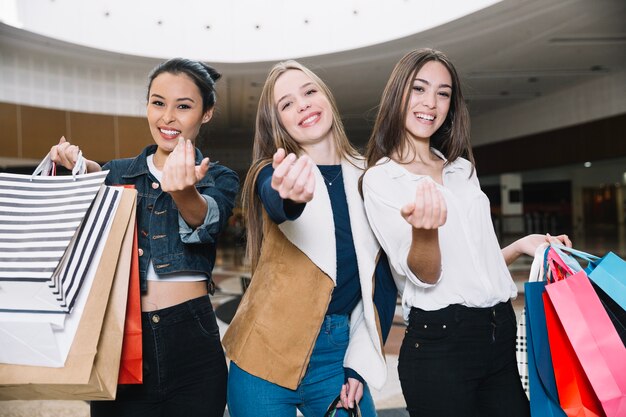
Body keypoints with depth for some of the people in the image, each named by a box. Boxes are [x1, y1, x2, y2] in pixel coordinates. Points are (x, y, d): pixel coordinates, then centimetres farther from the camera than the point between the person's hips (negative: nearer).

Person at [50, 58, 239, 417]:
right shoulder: (116, 173, 9)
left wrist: (184, 192, -42)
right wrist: (83, 170, -16)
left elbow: (206, 223, -20)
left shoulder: (220, 180, 2)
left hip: (192, 341, -1)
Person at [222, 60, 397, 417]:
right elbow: (278, 205, -29)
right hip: (268, 355, -2)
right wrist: (291, 196, -51)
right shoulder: (272, 173, -4)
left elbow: (383, 278, 6)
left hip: (339, 355, 2)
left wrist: (361, 360, 0)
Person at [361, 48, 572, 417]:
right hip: (440, 345, -6)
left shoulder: (463, 169, 13)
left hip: (501, 334, 6)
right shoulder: (380, 179, -6)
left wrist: (522, 245, 7)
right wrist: (423, 229, -35)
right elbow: (424, 275, -16)